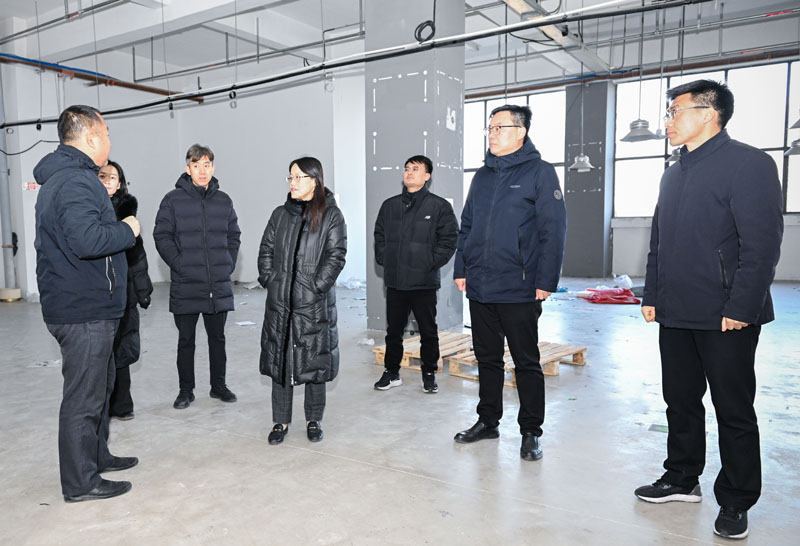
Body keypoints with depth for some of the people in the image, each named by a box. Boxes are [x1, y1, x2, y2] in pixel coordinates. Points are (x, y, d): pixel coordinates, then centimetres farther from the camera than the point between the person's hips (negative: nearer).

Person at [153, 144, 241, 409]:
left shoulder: (223, 201, 8)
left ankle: (218, 385, 27)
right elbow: (161, 236, -3)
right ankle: (186, 390, 21)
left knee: (218, 337, 13)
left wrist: (229, 265, 2)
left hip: (220, 285, 3)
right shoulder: (173, 200, -2)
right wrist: (180, 265, -11)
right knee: (186, 339, 8)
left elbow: (233, 236, 13)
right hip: (185, 286, -3)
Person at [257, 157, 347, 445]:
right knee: (279, 360, 8)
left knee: (314, 361, 5)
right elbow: (266, 251, 13)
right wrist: (269, 280, 0)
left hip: (315, 303, -3)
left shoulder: (331, 216, -1)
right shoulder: (280, 215, 12)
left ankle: (314, 421, 22)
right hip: (280, 302, 4)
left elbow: (335, 256, -7)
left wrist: (316, 286, -14)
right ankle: (281, 422, 21)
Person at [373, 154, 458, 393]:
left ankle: (429, 373, 22)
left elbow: (449, 240, -5)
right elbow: (379, 236, 16)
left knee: (428, 332, 7)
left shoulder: (440, 206, -2)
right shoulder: (389, 205, 10)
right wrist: (384, 260, 4)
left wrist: (431, 264, -10)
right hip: (394, 282, 4)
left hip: (425, 283, -3)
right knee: (393, 330, 12)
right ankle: (392, 372, 25)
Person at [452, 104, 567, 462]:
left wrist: (546, 281, -14)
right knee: (487, 358, 16)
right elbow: (466, 227, 16)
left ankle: (531, 432, 19)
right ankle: (488, 421, 30)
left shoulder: (539, 172, -4)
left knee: (526, 363, 6)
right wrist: (461, 269, 9)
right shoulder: (483, 176, 13)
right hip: (479, 288, 6)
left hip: (519, 290, -6)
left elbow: (554, 230, -10)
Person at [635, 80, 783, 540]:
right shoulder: (675, 174, 15)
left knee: (734, 412, 6)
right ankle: (682, 479, 32)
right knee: (681, 402, 16)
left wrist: (741, 307, -19)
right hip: (676, 316, 8)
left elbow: (762, 243, -16)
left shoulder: (748, 163, -9)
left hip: (725, 319, -7)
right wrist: (652, 295, 13)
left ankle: (736, 502, 21)